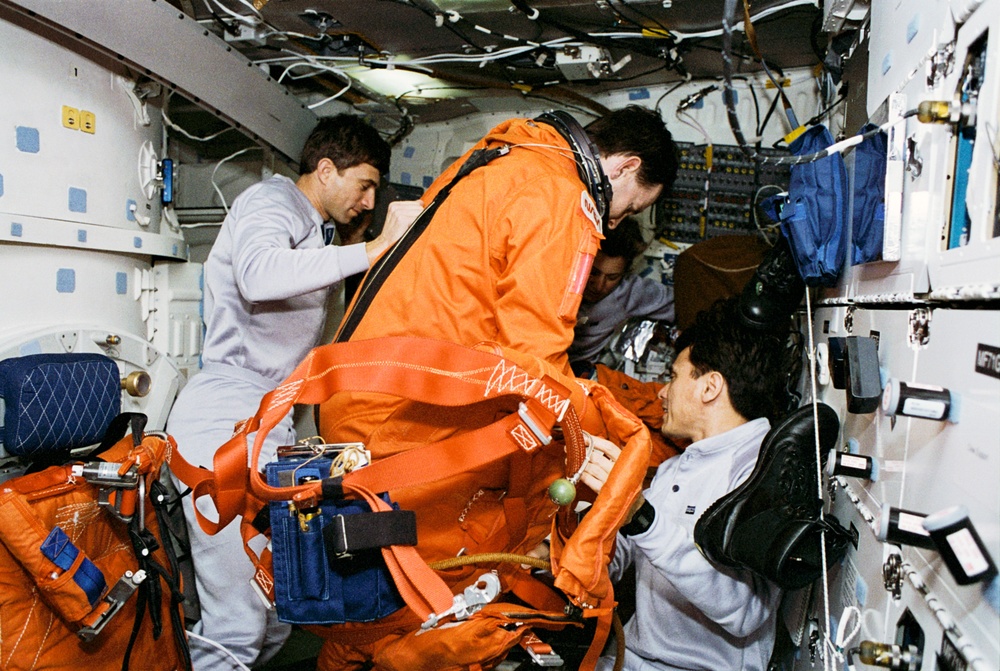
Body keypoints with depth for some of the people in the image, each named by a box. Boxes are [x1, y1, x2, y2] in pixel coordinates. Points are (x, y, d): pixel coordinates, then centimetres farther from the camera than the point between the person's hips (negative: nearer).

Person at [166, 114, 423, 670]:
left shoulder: (311, 232, 26)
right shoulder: (269, 201, -3)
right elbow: (260, 275, -29)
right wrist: (378, 247, -25)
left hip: (269, 425, 9)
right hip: (228, 421, -9)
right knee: (238, 623, -8)